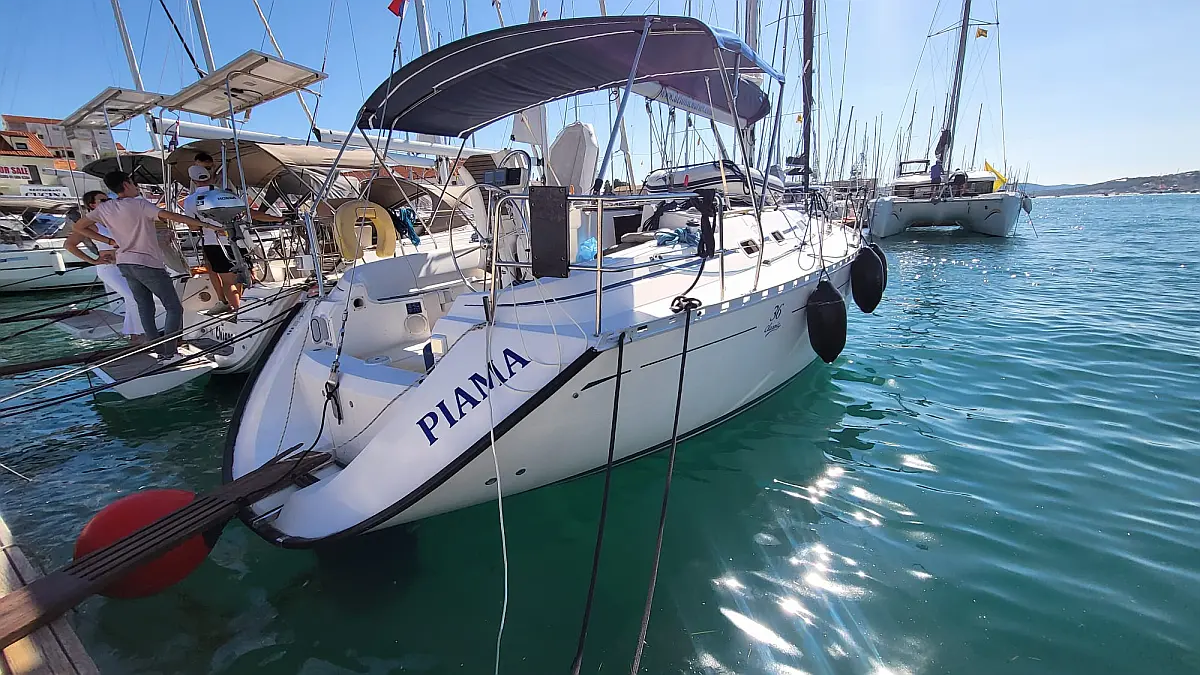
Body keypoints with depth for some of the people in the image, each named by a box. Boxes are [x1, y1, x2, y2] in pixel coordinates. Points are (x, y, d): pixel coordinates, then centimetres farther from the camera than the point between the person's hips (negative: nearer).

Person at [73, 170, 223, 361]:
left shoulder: (104, 208, 6)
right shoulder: (139, 204, -13)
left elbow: (79, 227, 13)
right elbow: (171, 216, -26)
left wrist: (110, 241, 14)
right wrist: (203, 224, -28)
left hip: (125, 264, 7)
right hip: (148, 264, -7)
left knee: (145, 308, 13)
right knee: (174, 308, -2)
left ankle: (159, 350, 15)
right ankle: (170, 353, -8)